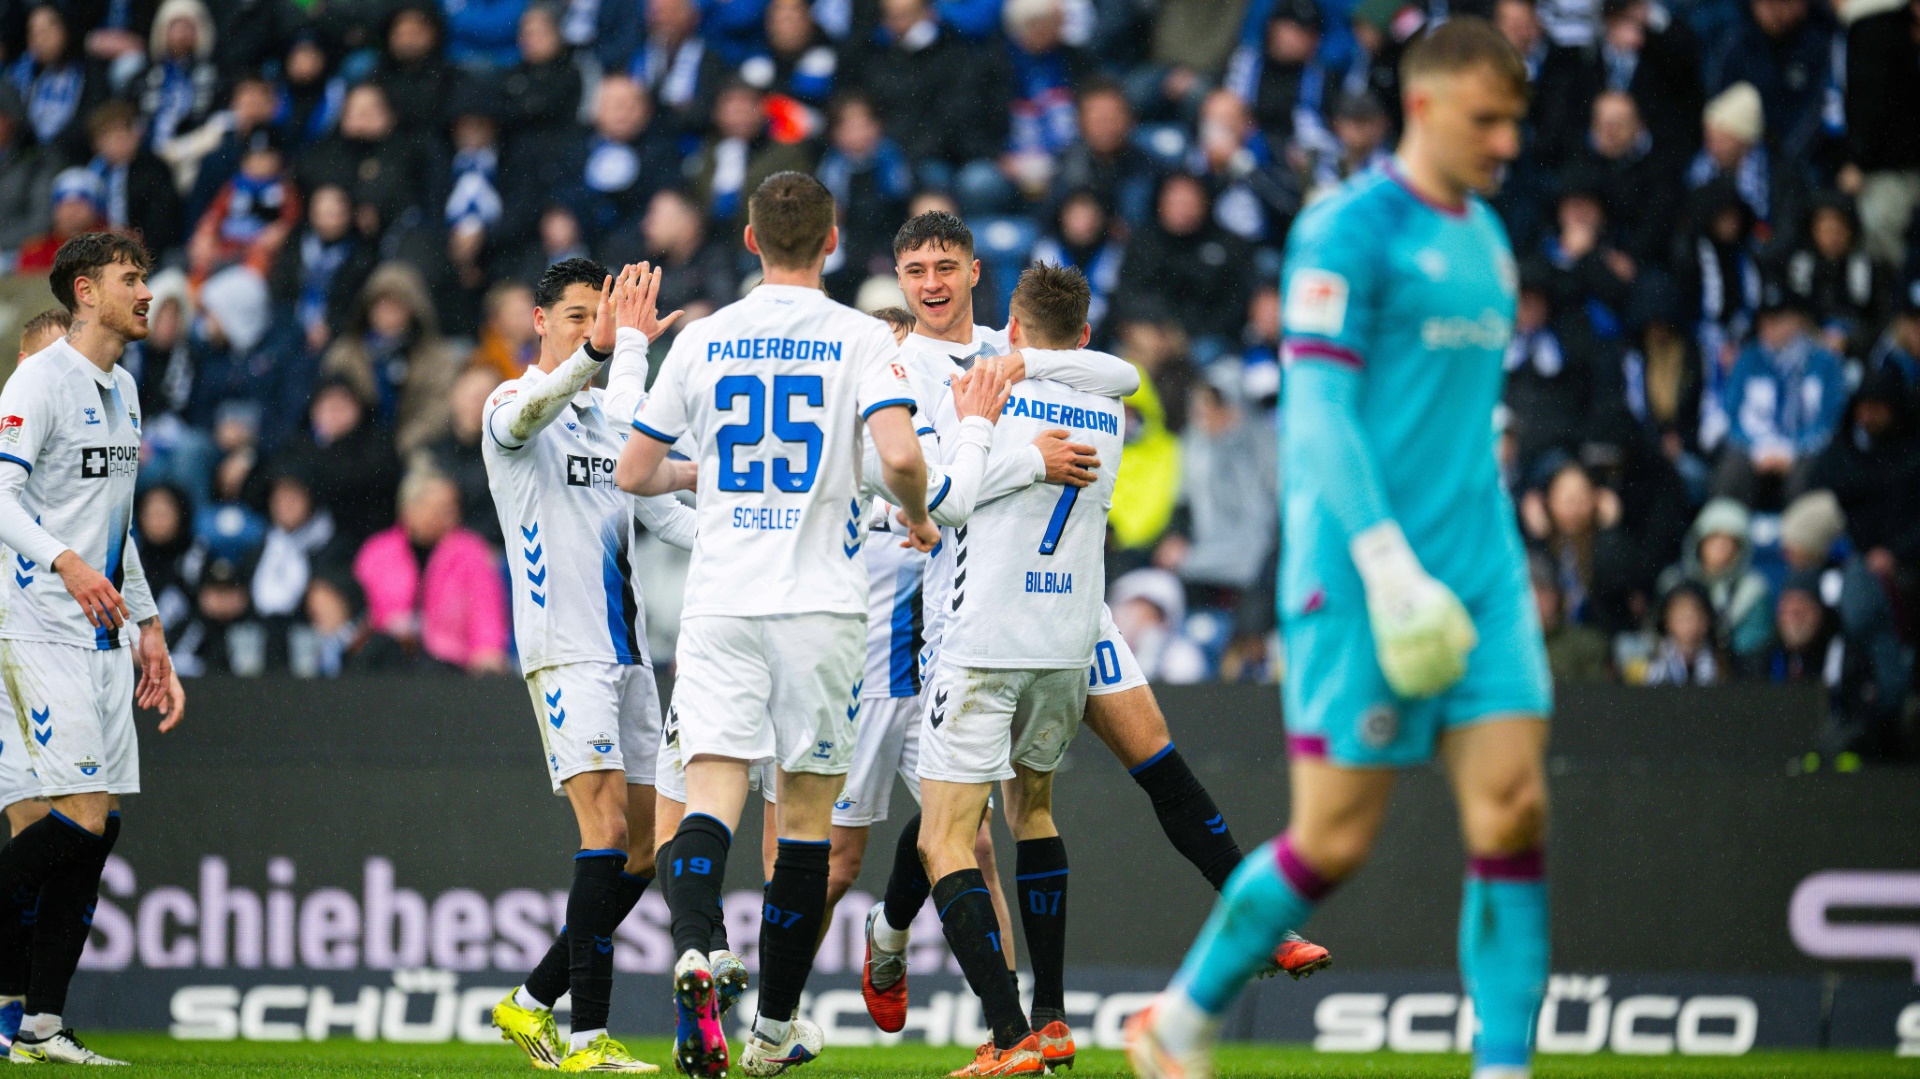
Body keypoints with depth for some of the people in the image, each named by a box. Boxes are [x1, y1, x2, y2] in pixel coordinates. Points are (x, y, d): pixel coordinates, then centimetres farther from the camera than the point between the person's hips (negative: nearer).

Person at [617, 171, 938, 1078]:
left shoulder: (701, 341, 7)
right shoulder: (860, 338, -1)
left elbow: (632, 473, 13)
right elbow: (899, 457, -16)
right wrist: (918, 520, 5)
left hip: (719, 598, 1)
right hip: (820, 599, -1)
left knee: (712, 793, -9)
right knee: (806, 811, 10)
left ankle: (693, 955, -38)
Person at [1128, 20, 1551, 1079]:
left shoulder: (1484, 238, 17)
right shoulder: (1351, 227, -9)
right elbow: (1317, 410, -15)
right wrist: (1387, 562, -22)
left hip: (1477, 566, 7)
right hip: (1362, 570, -7)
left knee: (1512, 806, -6)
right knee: (1336, 836, -3)